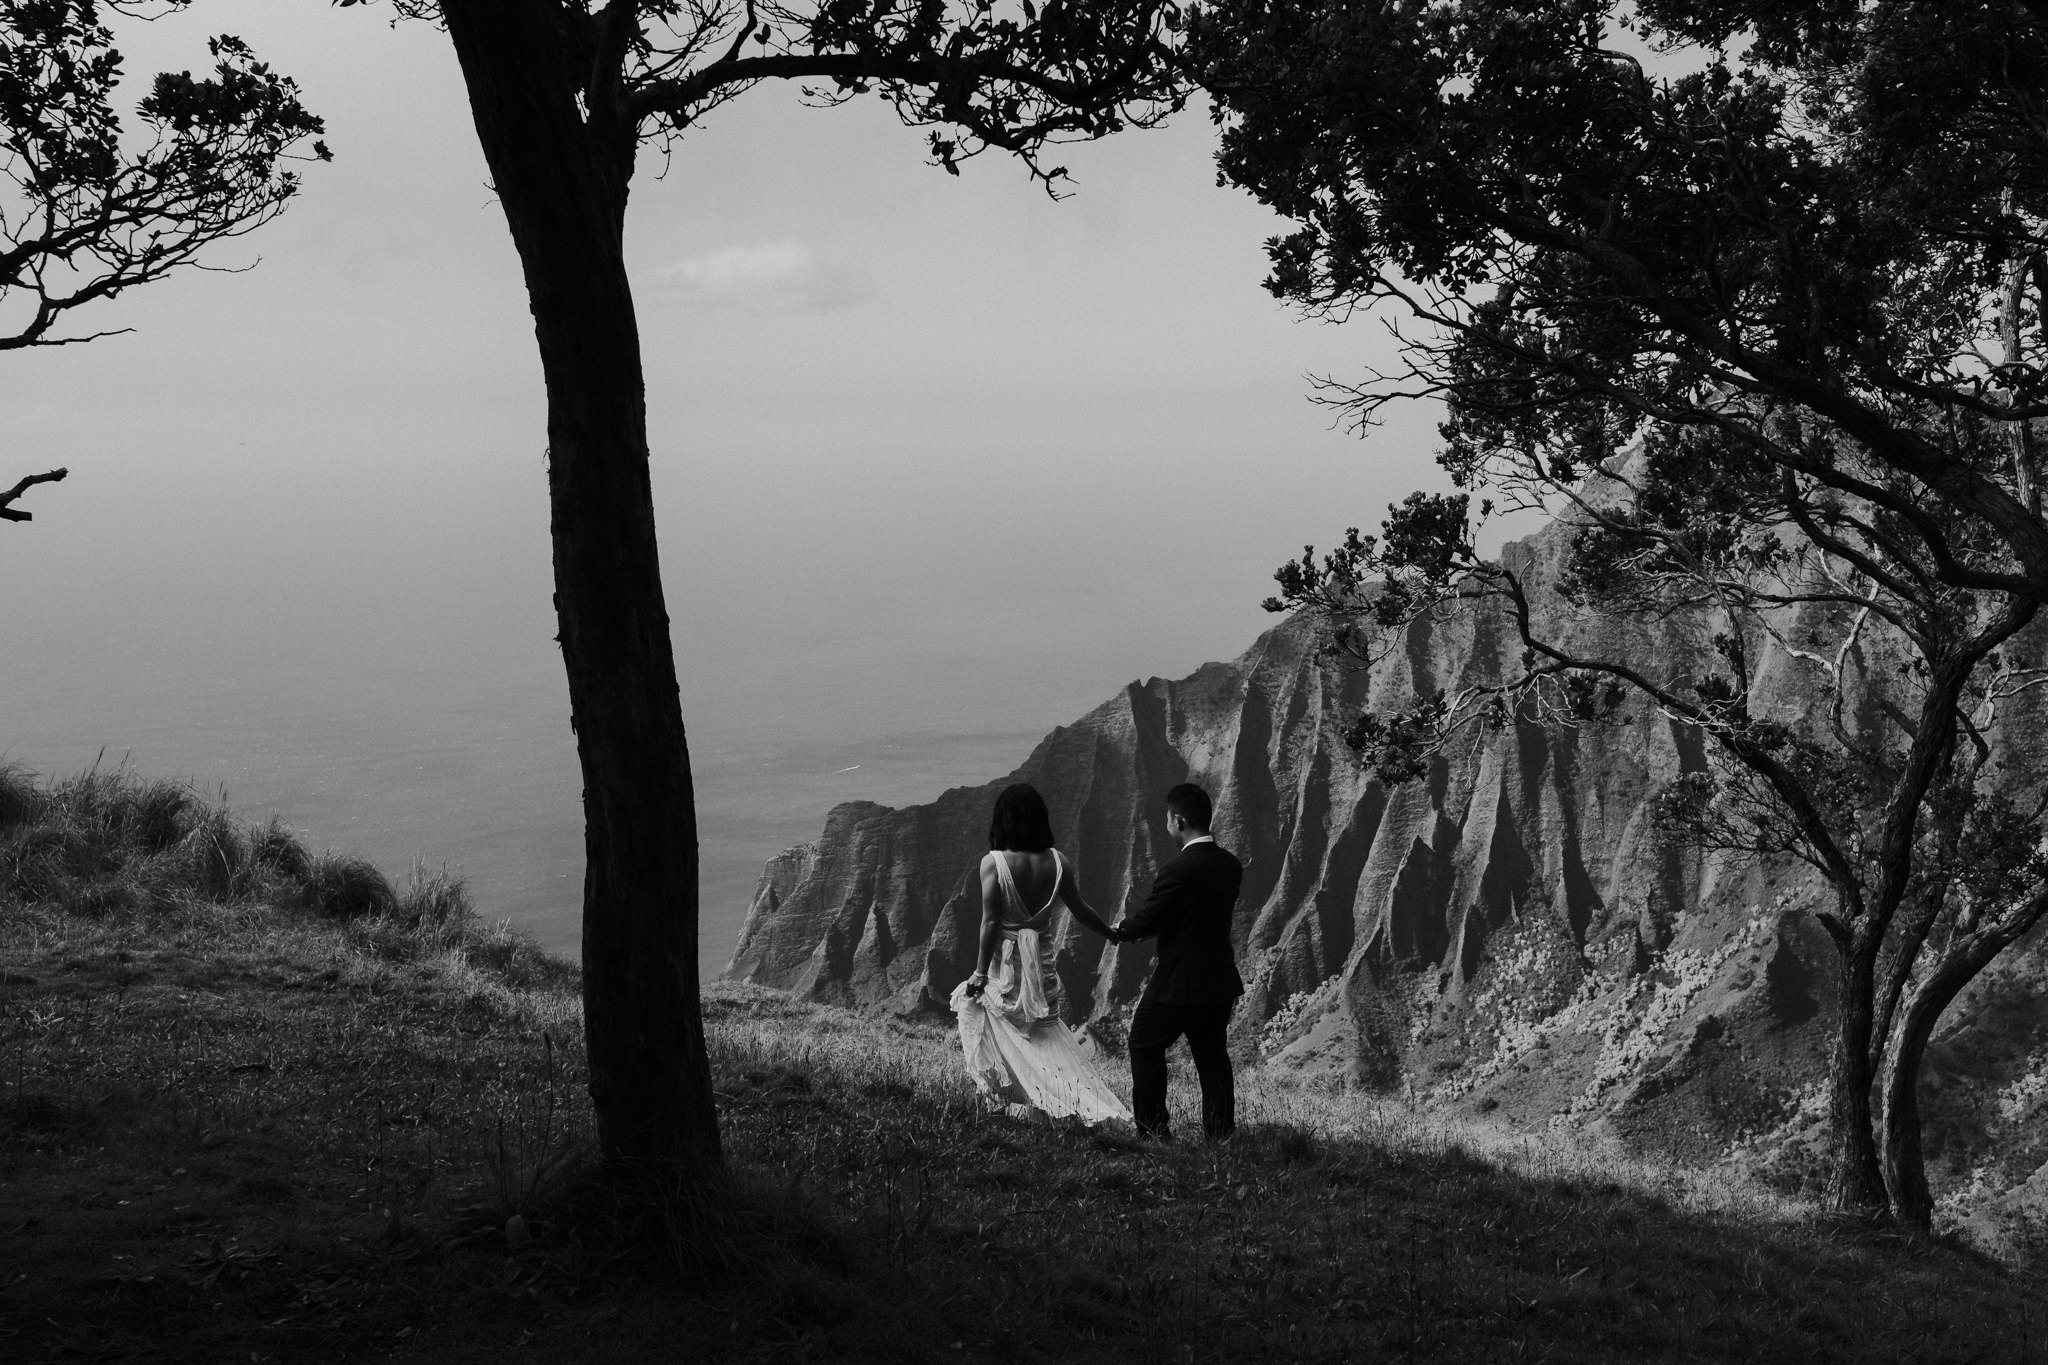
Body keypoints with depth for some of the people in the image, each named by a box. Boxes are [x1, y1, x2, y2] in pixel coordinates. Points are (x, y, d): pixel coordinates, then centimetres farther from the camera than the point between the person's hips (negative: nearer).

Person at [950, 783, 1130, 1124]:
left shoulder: (993, 863, -12)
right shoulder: (1057, 861, 0)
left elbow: (990, 922, -13)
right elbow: (1080, 909, 9)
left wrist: (980, 973, -8)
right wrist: (1113, 933, 26)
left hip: (1002, 960, -4)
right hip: (1037, 959, 4)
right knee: (1044, 1035, 12)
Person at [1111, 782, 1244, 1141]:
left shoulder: (1178, 872, -22)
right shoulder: (1231, 865, 2)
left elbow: (1145, 922, -15)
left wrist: (1121, 930, 7)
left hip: (1179, 982, -7)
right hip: (1220, 979, 7)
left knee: (1145, 1046, 11)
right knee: (1213, 1057, 16)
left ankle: (1153, 1129, 14)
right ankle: (1221, 1135, 17)